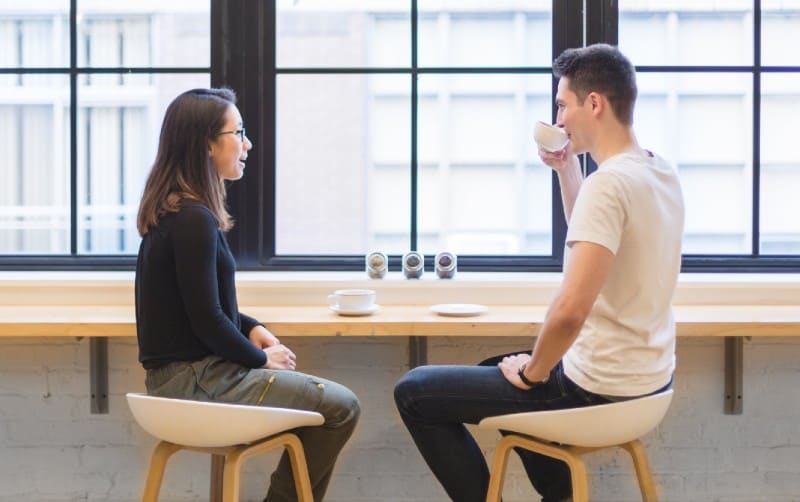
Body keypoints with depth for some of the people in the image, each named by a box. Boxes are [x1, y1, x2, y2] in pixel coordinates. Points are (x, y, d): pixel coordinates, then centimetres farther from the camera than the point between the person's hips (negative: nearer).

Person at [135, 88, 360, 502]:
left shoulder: (172, 209, 9)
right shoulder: (194, 219, -21)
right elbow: (207, 320, -20)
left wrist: (252, 329, 7)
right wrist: (261, 359, -5)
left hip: (180, 371, 10)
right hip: (194, 380, -10)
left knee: (323, 397, 19)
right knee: (340, 408, -5)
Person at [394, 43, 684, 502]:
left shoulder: (609, 182, -24)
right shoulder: (661, 173, 5)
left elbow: (570, 310, -32)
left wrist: (531, 374, -15)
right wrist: (567, 170, 12)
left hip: (601, 388, -9)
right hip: (649, 377, 9)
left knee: (414, 392, 0)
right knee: (496, 368, 34)